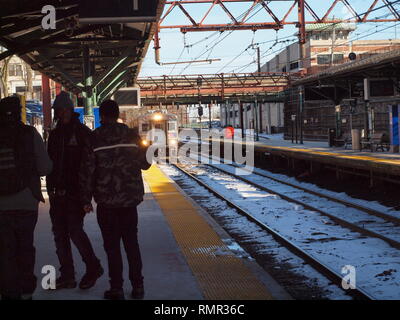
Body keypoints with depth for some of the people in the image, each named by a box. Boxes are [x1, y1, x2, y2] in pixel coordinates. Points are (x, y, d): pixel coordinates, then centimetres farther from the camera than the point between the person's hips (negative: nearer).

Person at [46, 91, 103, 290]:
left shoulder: (82, 132, -3)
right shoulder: (55, 134, 14)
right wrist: (50, 188, 11)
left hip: (76, 191, -6)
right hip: (58, 192, 6)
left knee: (75, 230, -10)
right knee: (59, 233, 7)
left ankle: (93, 267, 10)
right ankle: (67, 276, 15)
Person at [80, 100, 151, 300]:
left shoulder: (94, 138, -7)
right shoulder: (132, 135, 2)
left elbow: (87, 171, -9)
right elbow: (144, 163, 9)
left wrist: (87, 199, -1)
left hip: (107, 201, -3)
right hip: (130, 199, 3)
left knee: (112, 245, 5)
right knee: (131, 243, 13)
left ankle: (117, 289, 6)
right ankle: (137, 286, 15)